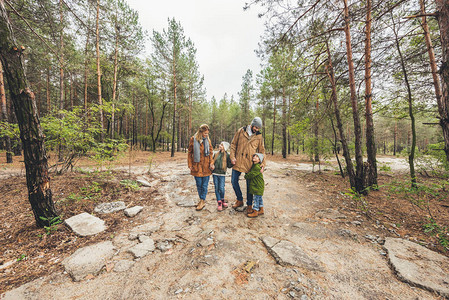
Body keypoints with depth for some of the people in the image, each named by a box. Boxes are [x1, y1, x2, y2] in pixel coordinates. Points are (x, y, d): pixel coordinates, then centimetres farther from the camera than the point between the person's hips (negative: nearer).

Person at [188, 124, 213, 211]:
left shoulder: (208, 140, 4)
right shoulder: (193, 139, -2)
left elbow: (211, 152, 7)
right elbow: (190, 153, 3)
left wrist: (211, 163, -4)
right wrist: (190, 164, -1)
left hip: (206, 166, 1)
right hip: (197, 166, 0)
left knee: (205, 185, 5)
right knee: (199, 184, 11)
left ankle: (202, 201, 18)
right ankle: (202, 200, 28)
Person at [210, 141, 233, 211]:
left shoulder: (227, 155, 0)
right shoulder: (216, 154, 10)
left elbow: (229, 165, 1)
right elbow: (212, 162, 16)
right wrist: (212, 166, -5)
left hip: (222, 174, -3)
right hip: (215, 173, 3)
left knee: (221, 188, -4)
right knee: (216, 188, 6)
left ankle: (222, 200, 24)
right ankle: (219, 203, 18)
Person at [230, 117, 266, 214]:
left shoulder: (259, 136, 4)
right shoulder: (241, 131, 3)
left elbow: (262, 151, 7)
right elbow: (233, 144, 6)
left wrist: (263, 164, -4)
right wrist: (232, 157, -5)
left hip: (250, 163, -1)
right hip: (238, 162, 1)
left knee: (249, 184, 7)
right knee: (234, 181, 6)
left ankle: (249, 205, 26)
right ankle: (240, 200, 28)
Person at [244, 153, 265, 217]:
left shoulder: (257, 167, -23)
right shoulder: (254, 166, 9)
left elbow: (250, 175, -21)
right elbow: (251, 174, 23)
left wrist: (245, 176, -4)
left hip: (258, 187, -9)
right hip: (257, 186, 9)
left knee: (256, 199, 0)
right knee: (259, 198, 19)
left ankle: (255, 212, 11)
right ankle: (261, 210, 33)